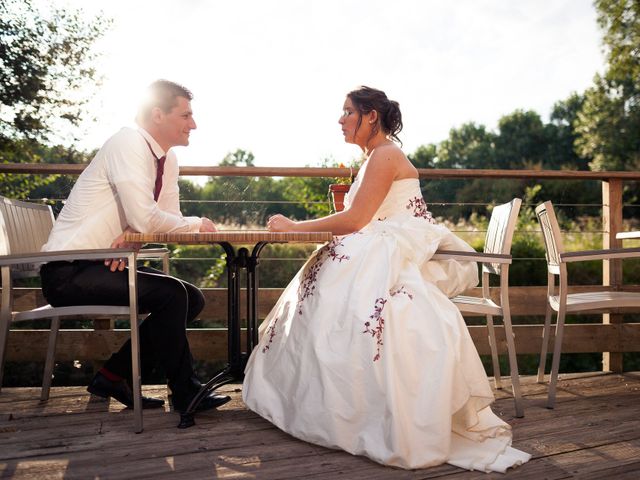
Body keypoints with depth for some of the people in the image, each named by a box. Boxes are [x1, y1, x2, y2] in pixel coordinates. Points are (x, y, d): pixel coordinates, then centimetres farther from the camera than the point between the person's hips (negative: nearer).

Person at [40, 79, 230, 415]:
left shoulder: (168, 159, 8)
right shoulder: (129, 143, -19)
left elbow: (168, 221, 7)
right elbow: (145, 219, -28)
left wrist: (132, 236, -14)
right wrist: (196, 224, -11)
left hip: (103, 265, 9)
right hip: (69, 271, -9)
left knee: (192, 298, 3)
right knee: (171, 294, -23)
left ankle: (114, 376, 9)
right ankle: (184, 391, -4)